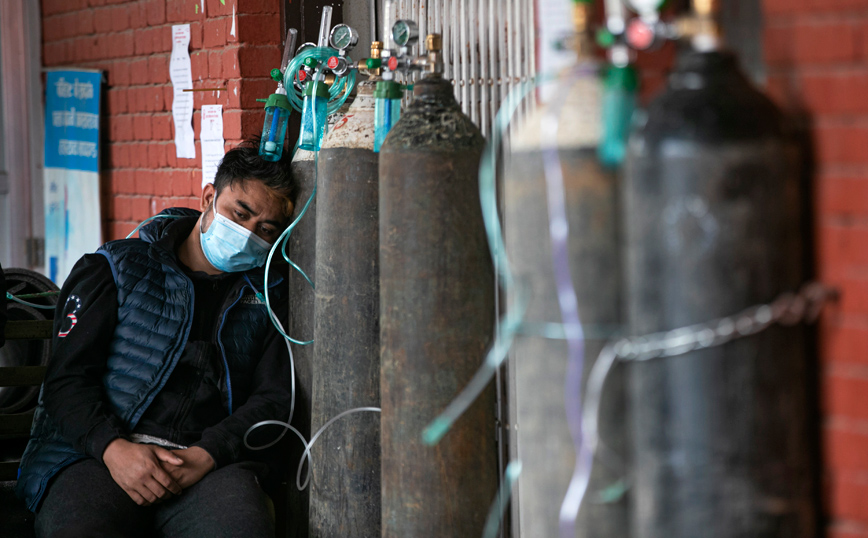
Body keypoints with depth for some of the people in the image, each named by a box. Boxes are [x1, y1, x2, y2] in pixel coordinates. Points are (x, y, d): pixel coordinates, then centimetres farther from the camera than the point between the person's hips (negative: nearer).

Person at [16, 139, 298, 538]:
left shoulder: (267, 295, 19)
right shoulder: (116, 269, 12)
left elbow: (273, 397, 10)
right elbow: (67, 377, 4)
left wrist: (206, 456, -10)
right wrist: (114, 448, -16)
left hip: (211, 463, 1)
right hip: (94, 456, -1)